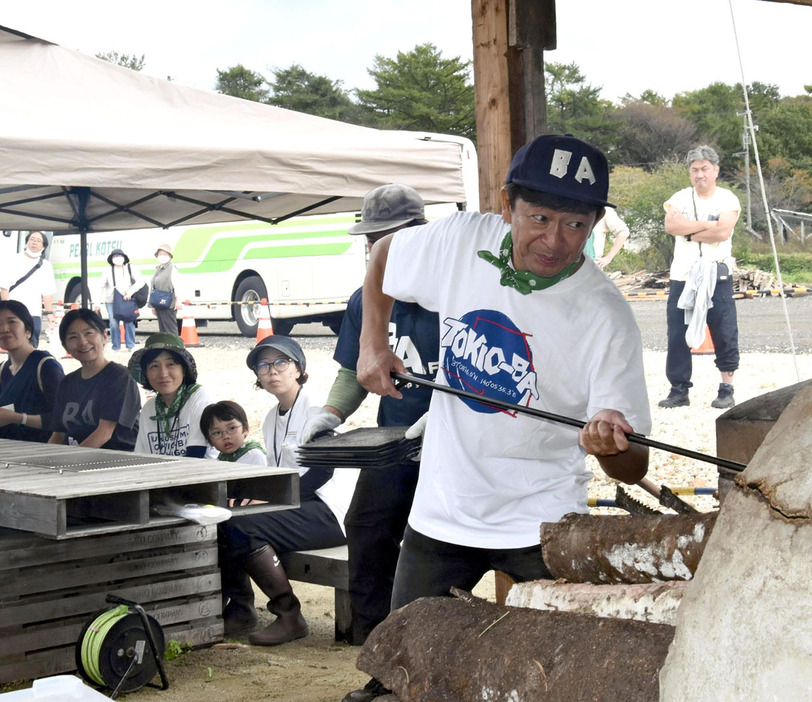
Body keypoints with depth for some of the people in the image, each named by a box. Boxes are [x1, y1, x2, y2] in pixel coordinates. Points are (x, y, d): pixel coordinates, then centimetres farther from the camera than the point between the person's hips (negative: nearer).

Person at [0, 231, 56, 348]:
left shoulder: (46, 265, 10)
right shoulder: (15, 261, 4)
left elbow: (47, 292, 9)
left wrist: (49, 312, 2)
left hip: (34, 313, 2)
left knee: (32, 346, 2)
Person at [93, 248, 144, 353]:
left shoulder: (130, 270, 6)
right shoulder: (107, 272, 7)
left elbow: (140, 282, 1)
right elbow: (101, 287, 7)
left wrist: (130, 293, -10)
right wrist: (99, 302, 0)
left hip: (127, 301, 0)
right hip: (111, 301, 0)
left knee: (129, 323, -4)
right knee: (114, 324, -4)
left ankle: (130, 346, 8)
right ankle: (116, 347, 6)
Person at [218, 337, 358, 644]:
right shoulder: (272, 418, 18)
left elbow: (322, 470, -16)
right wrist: (255, 495, -5)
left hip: (330, 510, -8)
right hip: (297, 507, 8)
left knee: (242, 526, -25)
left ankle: (289, 616, -16)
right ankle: (238, 609, 0)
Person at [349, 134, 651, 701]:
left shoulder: (607, 318, -19)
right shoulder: (460, 241, -9)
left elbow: (634, 468, -18)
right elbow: (385, 254, 14)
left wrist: (610, 444, -39)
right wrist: (373, 340, 4)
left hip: (542, 525, -3)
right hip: (440, 509, 3)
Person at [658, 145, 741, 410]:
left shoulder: (727, 200, 2)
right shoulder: (680, 198, 9)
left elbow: (723, 231, -15)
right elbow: (671, 226, -10)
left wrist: (688, 232, -8)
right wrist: (707, 225, -11)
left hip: (717, 277, -3)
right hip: (683, 277, 3)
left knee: (725, 333, -2)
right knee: (678, 336, 2)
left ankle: (726, 389, 7)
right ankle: (679, 390, 9)